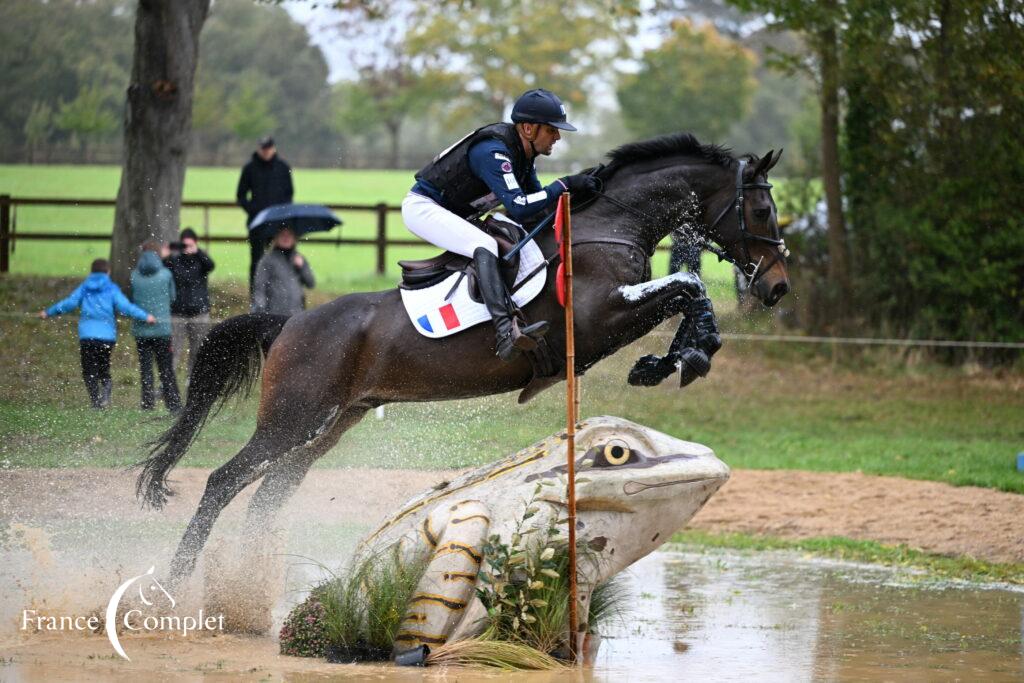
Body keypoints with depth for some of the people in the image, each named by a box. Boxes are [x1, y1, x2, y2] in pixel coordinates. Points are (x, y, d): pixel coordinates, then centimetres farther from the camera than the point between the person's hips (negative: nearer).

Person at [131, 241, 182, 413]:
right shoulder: (165, 274, -6)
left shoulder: (134, 275, -4)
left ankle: (147, 406, 4)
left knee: (145, 369, 7)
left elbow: (130, 298, 6)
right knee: (167, 370, 7)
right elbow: (172, 297, 6)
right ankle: (174, 405, 7)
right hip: (162, 328, -1)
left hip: (141, 329, 1)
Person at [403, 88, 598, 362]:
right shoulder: (493, 152, -26)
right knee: (485, 246, -31)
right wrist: (564, 185, -31)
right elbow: (518, 207, -34)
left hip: (451, 215, 11)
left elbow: (535, 198, 15)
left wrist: (580, 189, 1)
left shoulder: (523, 150, 4)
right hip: (422, 207, -11)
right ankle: (507, 331, -48)